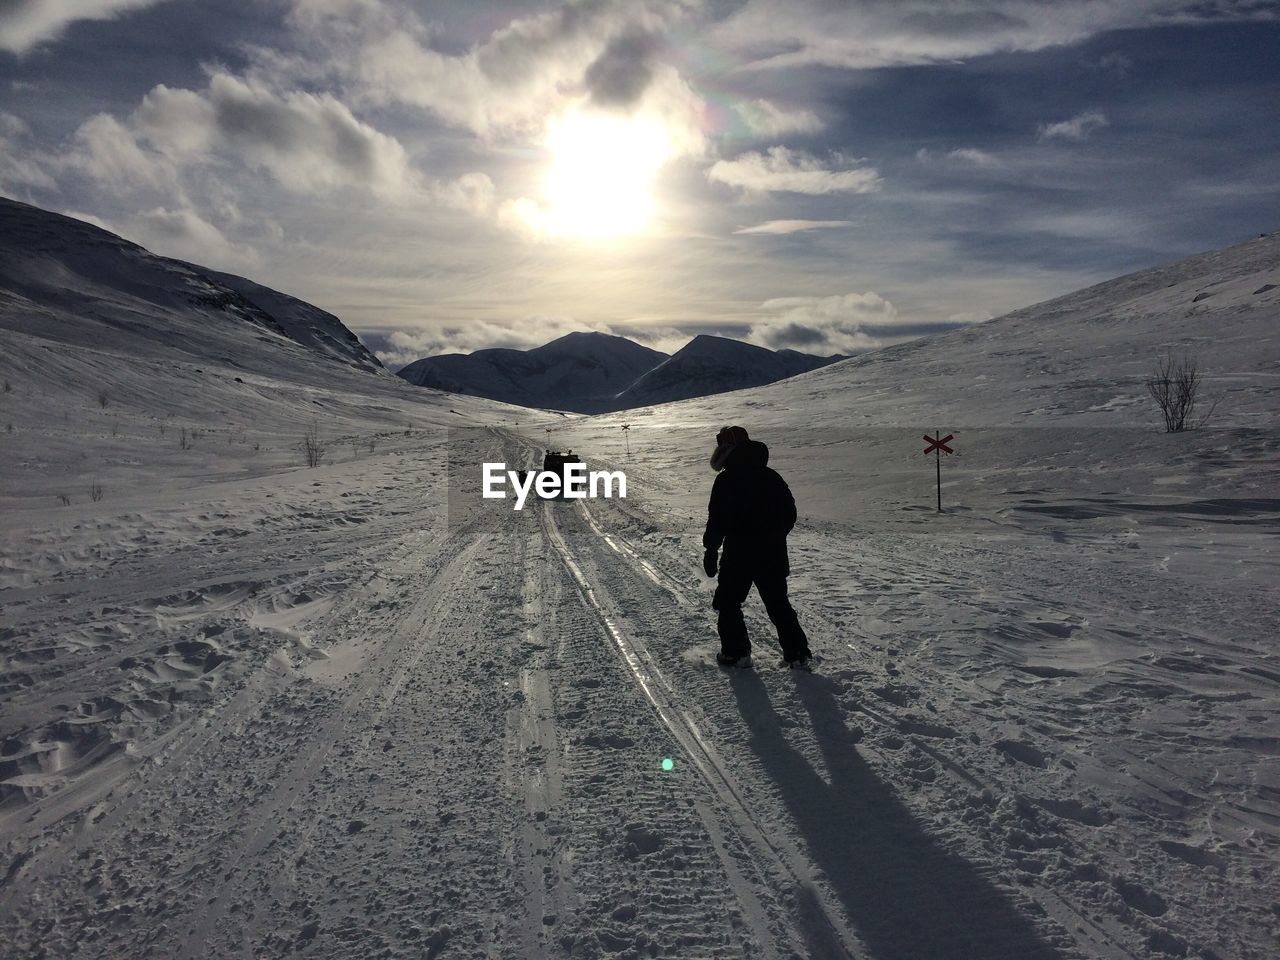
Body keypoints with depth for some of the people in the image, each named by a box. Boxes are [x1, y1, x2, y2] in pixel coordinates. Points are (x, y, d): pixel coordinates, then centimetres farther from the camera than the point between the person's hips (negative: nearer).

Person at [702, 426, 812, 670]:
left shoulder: (726, 480, -10)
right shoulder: (772, 476, 7)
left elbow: (717, 520, -13)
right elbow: (790, 513, 12)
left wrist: (711, 549, -5)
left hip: (739, 553, -5)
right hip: (774, 553, 5)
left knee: (727, 602, 12)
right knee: (779, 604, 15)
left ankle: (735, 652, 11)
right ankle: (798, 654, 12)